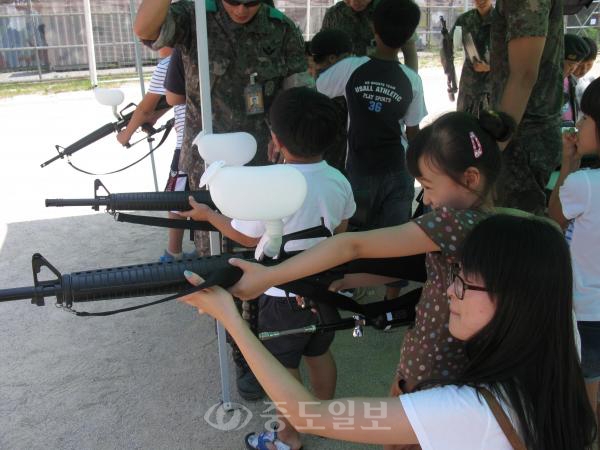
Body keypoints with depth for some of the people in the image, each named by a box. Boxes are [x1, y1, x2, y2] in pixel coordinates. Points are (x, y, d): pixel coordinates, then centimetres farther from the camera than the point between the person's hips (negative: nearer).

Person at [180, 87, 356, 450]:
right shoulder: (339, 181, -8)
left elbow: (246, 237, -11)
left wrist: (207, 214, 4)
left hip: (283, 295, -6)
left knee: (283, 367, 13)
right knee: (320, 353, 25)